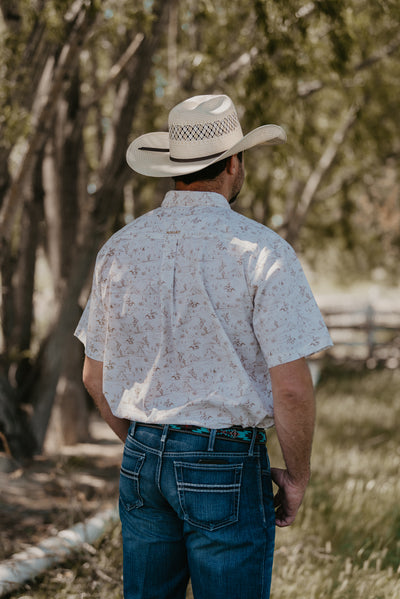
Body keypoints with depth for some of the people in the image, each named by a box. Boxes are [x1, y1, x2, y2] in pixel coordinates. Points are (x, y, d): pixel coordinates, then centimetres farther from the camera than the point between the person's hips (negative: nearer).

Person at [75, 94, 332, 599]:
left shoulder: (121, 249, 2)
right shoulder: (262, 251, -13)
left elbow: (95, 376, 9)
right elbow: (291, 387, -16)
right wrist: (297, 476, -1)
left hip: (141, 462, 5)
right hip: (226, 469, -5)